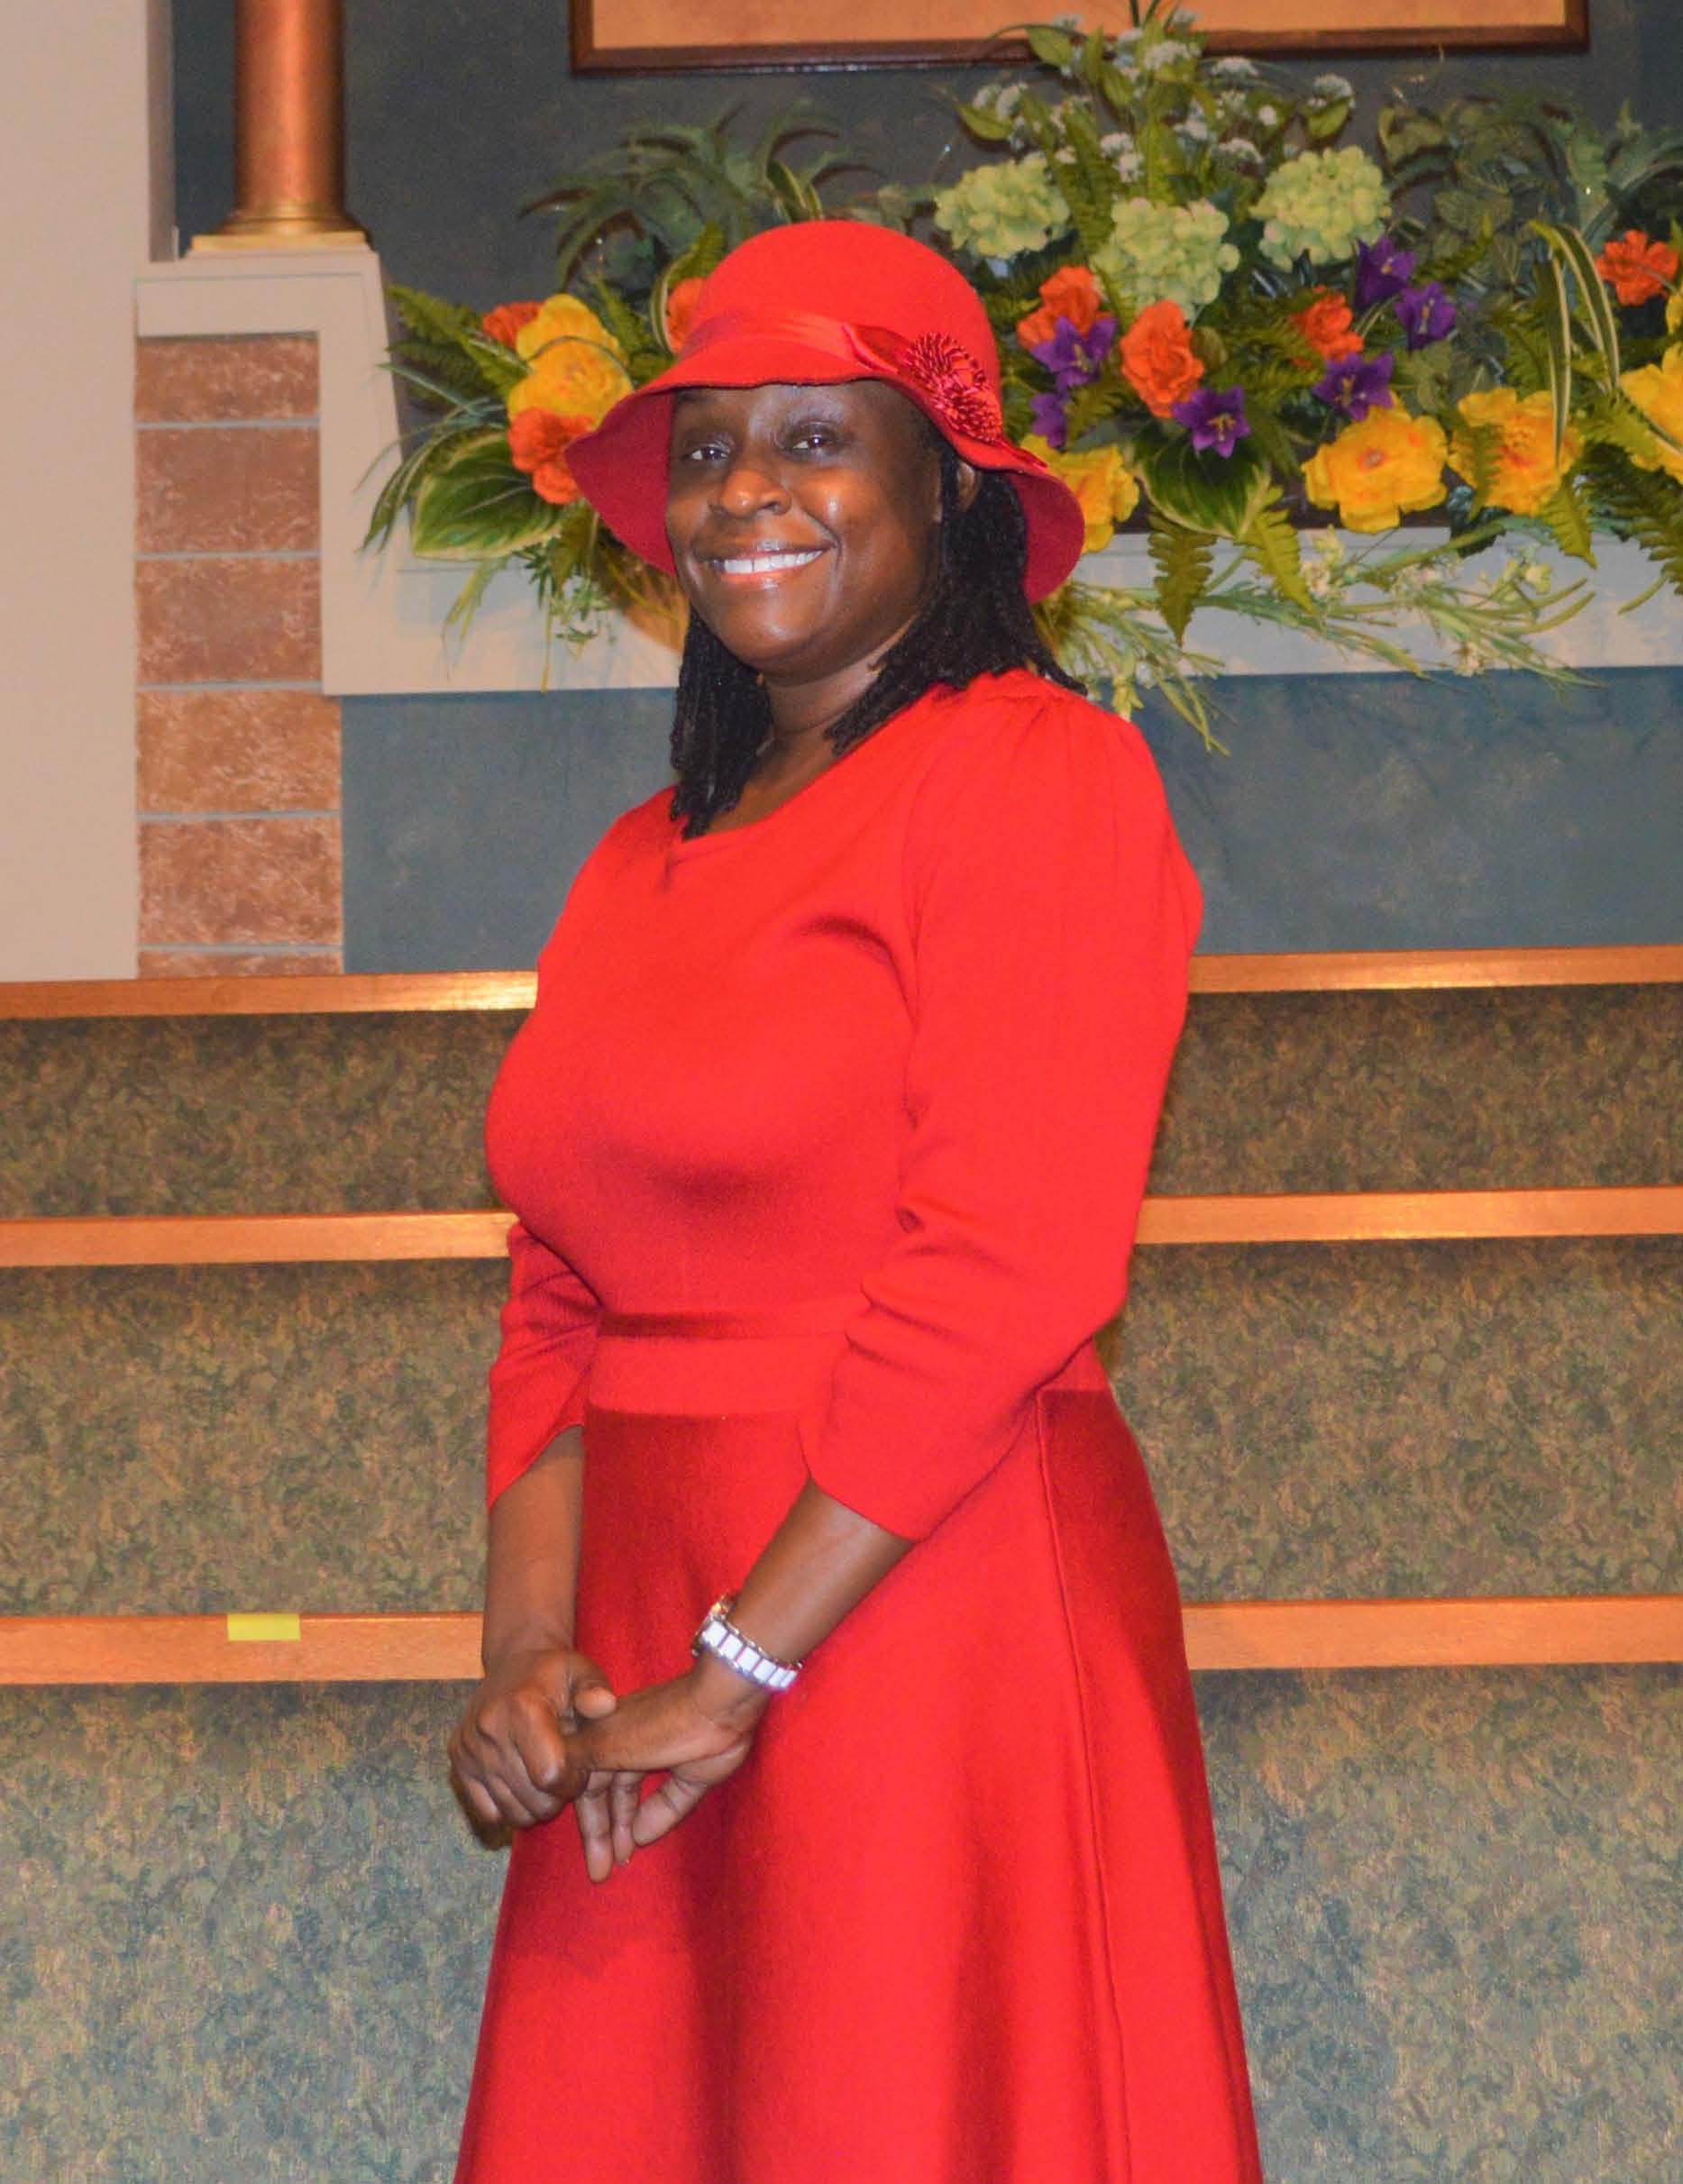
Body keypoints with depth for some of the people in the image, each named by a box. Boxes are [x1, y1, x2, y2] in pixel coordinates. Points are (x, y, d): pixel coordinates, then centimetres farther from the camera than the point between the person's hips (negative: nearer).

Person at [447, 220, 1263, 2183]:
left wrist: (734, 1671, -14)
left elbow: (1005, 1279, -15)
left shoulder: (1037, 776, -7)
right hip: (661, 1673, 6)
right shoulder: (646, 860, 15)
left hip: (923, 1627, -6)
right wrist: (530, 1645, -3)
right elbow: (559, 1289, 12)